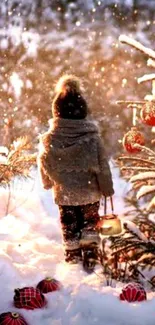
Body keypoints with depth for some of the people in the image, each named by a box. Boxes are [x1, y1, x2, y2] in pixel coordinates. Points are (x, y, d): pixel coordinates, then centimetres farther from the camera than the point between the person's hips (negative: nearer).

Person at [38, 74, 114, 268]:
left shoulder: (48, 140, -14)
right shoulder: (92, 138, -19)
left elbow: (44, 166, 0)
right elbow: (102, 167, -12)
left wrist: (49, 183, 21)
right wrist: (107, 189, 2)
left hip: (64, 193, 1)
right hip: (89, 192, -1)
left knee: (69, 225, 17)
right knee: (89, 222, 17)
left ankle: (72, 254, 25)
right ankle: (89, 251, 22)